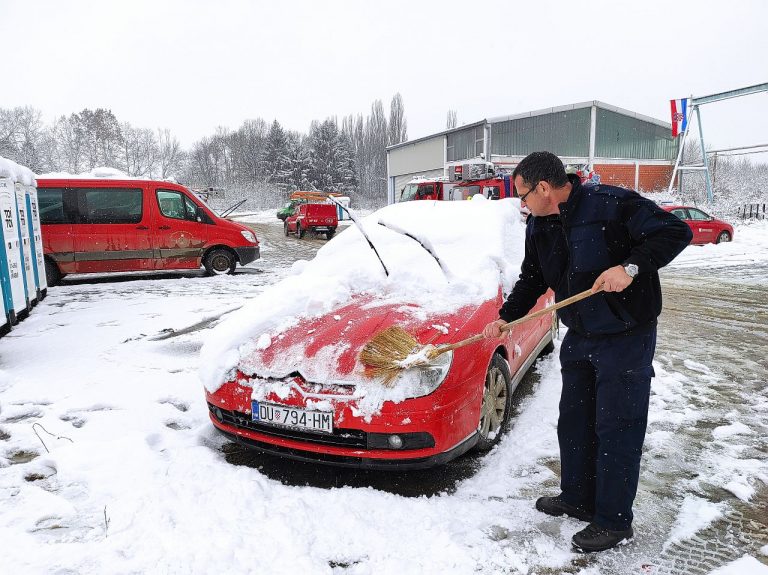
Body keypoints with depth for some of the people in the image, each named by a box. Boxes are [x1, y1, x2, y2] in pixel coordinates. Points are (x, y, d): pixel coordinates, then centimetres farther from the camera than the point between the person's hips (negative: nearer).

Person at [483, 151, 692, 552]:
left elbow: (675, 232, -19)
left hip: (626, 337, -7)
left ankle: (614, 522, 18)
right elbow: (532, 279, 14)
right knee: (574, 421, 16)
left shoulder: (612, 204, -19)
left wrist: (631, 267, -32)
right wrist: (505, 318, 4)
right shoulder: (539, 226, 4)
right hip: (579, 338, 8)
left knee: (616, 429, 1)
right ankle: (577, 499, 35)